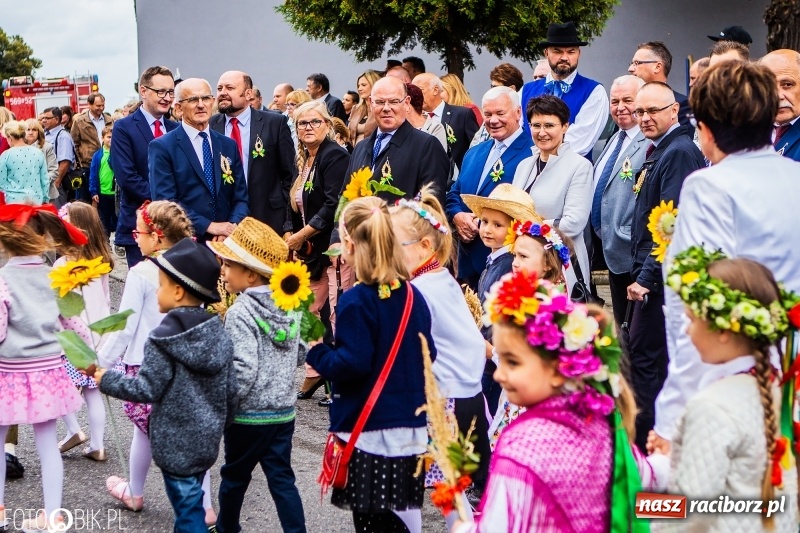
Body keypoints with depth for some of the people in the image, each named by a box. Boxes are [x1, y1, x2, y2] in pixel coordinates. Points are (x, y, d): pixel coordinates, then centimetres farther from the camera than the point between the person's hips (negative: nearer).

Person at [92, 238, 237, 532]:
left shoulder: (163, 339, -19)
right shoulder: (219, 335, 1)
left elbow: (147, 389, -18)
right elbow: (230, 390, 6)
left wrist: (106, 379, -6)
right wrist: (222, 424, 21)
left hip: (177, 443, -7)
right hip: (207, 439, 7)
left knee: (188, 509, 2)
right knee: (190, 503, 21)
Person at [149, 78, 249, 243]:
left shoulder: (229, 146, 10)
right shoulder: (162, 147, -4)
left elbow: (240, 198, 8)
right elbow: (165, 201, -12)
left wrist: (231, 229, -11)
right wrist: (209, 226, -19)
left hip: (226, 243, 4)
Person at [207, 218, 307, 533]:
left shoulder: (240, 312, -19)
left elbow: (243, 369, -25)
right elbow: (300, 354, 9)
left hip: (248, 415, -5)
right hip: (284, 411, 5)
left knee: (235, 477, 15)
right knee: (282, 479, 9)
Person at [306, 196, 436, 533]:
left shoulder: (356, 302, -16)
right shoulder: (413, 296, 4)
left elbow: (351, 364, -20)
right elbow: (428, 356, 11)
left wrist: (315, 353, -4)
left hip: (368, 429, -6)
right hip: (411, 428, 6)